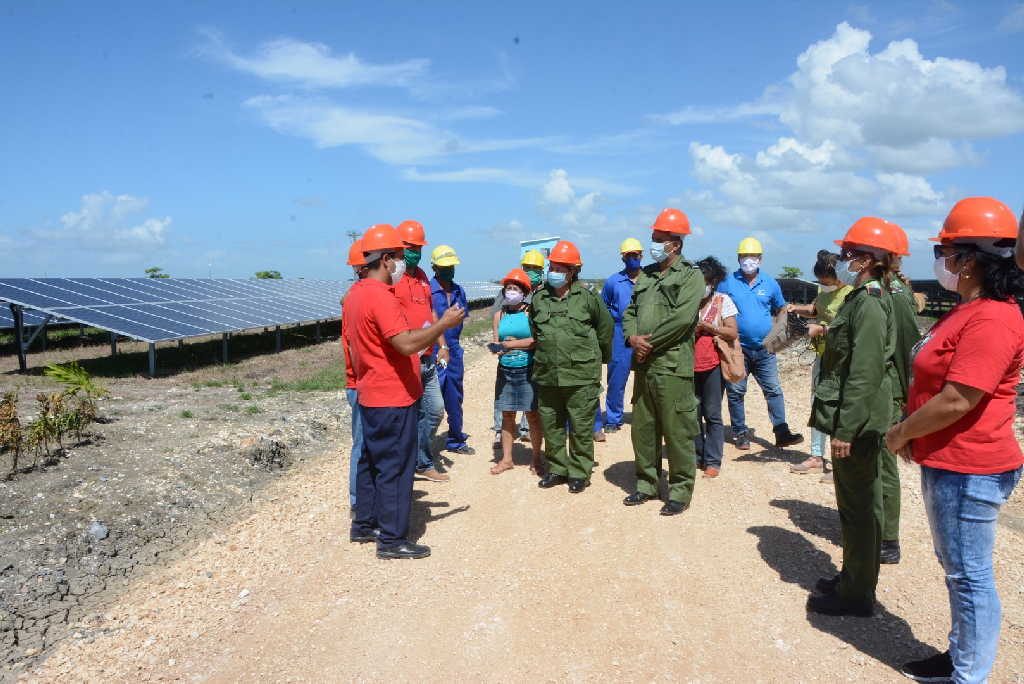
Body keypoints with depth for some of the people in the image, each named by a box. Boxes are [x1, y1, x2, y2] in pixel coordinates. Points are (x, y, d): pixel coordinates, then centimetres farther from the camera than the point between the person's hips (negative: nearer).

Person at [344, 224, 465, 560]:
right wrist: (444, 323, -19)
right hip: (393, 397, -10)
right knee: (395, 467, -2)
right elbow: (407, 344, -29)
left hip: (369, 395, 10)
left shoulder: (355, 294, 11)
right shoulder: (381, 297, -21)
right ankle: (392, 540, 6)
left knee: (371, 461, 19)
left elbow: (350, 342, 19)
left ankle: (364, 525, 30)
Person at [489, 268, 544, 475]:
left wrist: (511, 344, -14)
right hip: (505, 370, 4)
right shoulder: (500, 315, 10)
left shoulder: (530, 312, -4)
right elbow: (495, 341, 8)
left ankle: (536, 458, 15)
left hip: (528, 370, -4)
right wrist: (496, 348, -14)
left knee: (533, 415, 2)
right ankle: (506, 458, 19)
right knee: (507, 415, 10)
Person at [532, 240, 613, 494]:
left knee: (581, 427, 2)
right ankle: (557, 469, 26)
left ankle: (580, 473, 15)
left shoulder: (587, 297, -2)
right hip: (547, 375, 4)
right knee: (550, 425, 12)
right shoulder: (539, 299, 8)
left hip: (581, 375, -4)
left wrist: (599, 356, 17)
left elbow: (605, 325, 10)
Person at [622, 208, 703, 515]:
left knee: (678, 432, -1)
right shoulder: (646, 275, 17)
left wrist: (650, 342, -12)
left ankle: (680, 491, 11)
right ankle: (646, 483, 26)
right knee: (643, 428, 13)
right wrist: (633, 337, -5)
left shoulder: (690, 275, -5)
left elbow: (682, 318, -17)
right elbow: (630, 312, 15)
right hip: (643, 364, 7)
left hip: (673, 366, -7)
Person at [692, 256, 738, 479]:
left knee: (712, 415, 1)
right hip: (690, 366, 3)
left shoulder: (723, 301, 1)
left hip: (713, 366, -3)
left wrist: (706, 326, -14)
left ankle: (713, 461, 8)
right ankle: (697, 457, 20)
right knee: (693, 413, 8)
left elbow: (733, 333, -6)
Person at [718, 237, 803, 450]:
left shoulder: (770, 284, 6)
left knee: (774, 390, 1)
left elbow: (781, 310, 18)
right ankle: (740, 433, 16)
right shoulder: (728, 283, -1)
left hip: (764, 349, 2)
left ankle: (782, 433, 4)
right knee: (736, 392, 5)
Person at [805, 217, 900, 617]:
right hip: (852, 419, 10)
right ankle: (853, 579, 32)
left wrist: (845, 430, -22)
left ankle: (857, 596, 13)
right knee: (854, 504, 19)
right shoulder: (862, 298, 13)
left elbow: (865, 374, -23)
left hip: (858, 422, -10)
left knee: (858, 507, 0)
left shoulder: (869, 304, -18)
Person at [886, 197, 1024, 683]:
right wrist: (912, 433, 9)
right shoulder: (969, 310, 11)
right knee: (956, 567, 21)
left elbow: (956, 402, -26)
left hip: (969, 470, -11)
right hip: (946, 462, 11)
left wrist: (900, 434, -12)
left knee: (969, 574, 3)